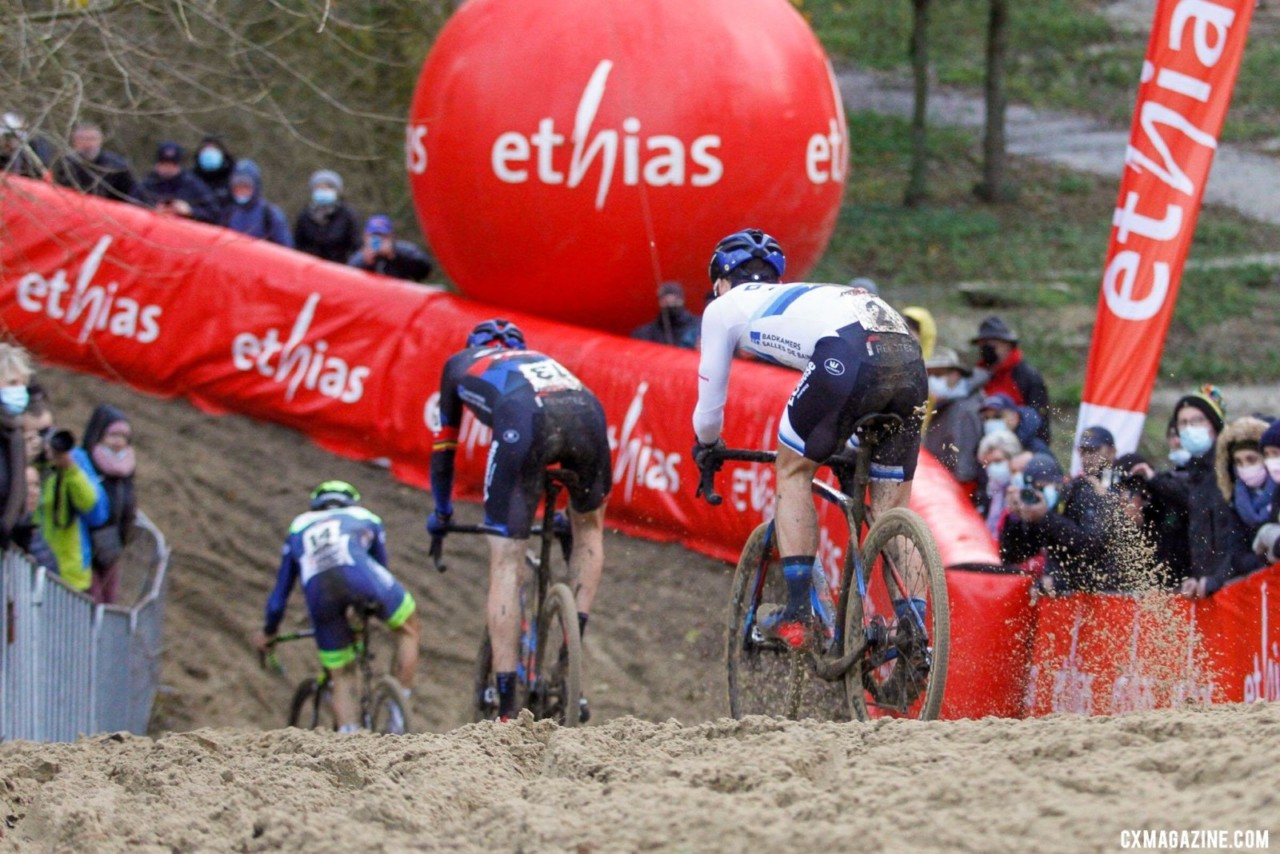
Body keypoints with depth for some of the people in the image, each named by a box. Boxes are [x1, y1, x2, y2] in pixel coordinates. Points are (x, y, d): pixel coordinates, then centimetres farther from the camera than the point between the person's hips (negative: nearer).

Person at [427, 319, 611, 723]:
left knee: (505, 566, 3)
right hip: (587, 408, 3)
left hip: (523, 418, -3)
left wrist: (441, 512, 59)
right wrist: (561, 514, 64)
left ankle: (506, 710, -3)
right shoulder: (540, 359, 46)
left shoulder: (461, 363, 39)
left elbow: (443, 447, 44)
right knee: (589, 526, 30)